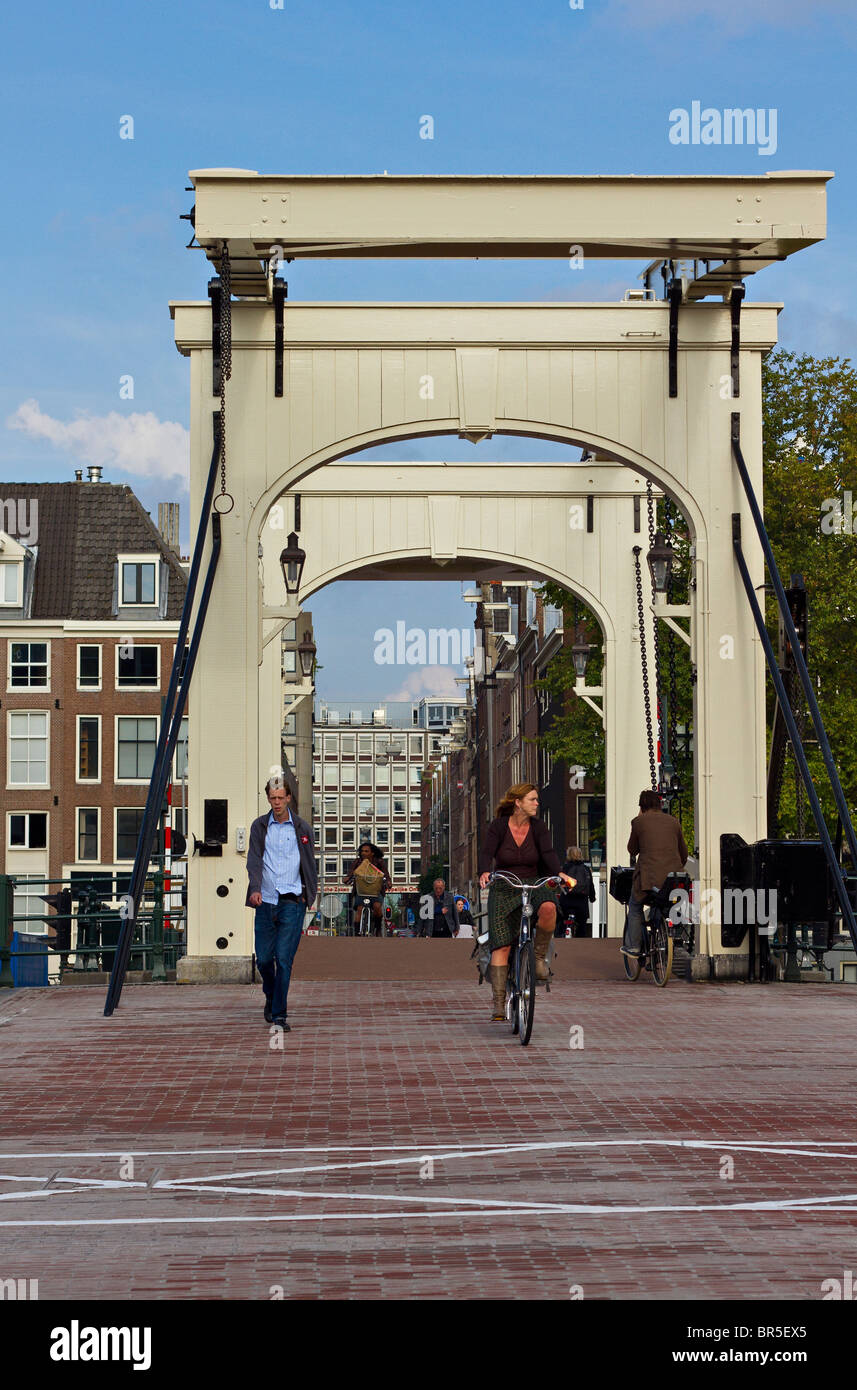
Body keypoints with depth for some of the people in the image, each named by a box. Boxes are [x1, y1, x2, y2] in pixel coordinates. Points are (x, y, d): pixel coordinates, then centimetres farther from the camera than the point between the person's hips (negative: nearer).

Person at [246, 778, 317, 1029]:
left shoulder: (301, 828, 6)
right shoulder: (259, 826, 5)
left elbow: (309, 863, 12)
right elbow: (254, 859, -4)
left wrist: (310, 894, 5)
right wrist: (255, 888, -19)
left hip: (292, 902, -2)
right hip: (265, 901, 2)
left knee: (284, 958, -9)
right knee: (263, 958, 6)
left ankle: (279, 1015, -5)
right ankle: (271, 997, 35)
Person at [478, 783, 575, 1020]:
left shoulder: (538, 827, 0)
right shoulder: (498, 826, -4)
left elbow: (548, 853, -12)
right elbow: (487, 852, -15)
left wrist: (559, 873, -32)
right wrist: (484, 873, -37)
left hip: (533, 885, 1)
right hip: (504, 889, -1)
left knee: (548, 908, -35)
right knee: (501, 946, -13)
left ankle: (540, 956, -10)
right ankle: (499, 1003, -9)